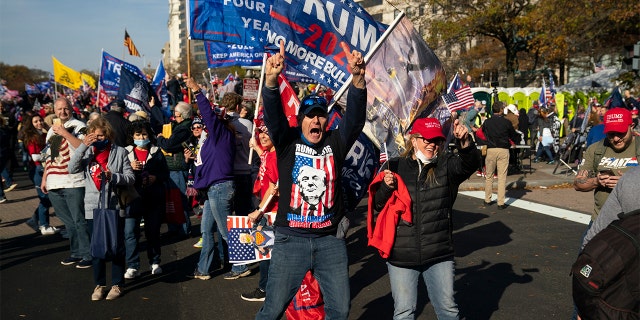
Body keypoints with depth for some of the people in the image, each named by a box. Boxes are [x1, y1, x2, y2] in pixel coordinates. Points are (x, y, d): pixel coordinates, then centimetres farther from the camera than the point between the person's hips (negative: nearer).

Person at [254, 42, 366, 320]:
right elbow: (273, 115, -16)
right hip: (291, 239, -2)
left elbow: (355, 116, -10)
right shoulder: (287, 141, 0)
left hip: (330, 239, 2)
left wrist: (357, 77, -28)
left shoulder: (335, 142, 3)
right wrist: (271, 78, -35)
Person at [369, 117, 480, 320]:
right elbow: (377, 206, 3)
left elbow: (470, 163, -20)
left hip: (439, 255, 1)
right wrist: (386, 187, -16)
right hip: (401, 256, 0)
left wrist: (465, 142, -39)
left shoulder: (446, 166, 0)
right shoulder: (394, 167, -1)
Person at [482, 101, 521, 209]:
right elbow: (514, 137, 6)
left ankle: (487, 200, 21)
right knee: (502, 177, 0)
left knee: (489, 176, 14)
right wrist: (519, 137, 29)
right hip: (503, 150, -2)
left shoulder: (487, 122, 1)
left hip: (490, 150, 2)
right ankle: (501, 203, 0)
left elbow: (483, 133, 20)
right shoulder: (506, 122, -4)